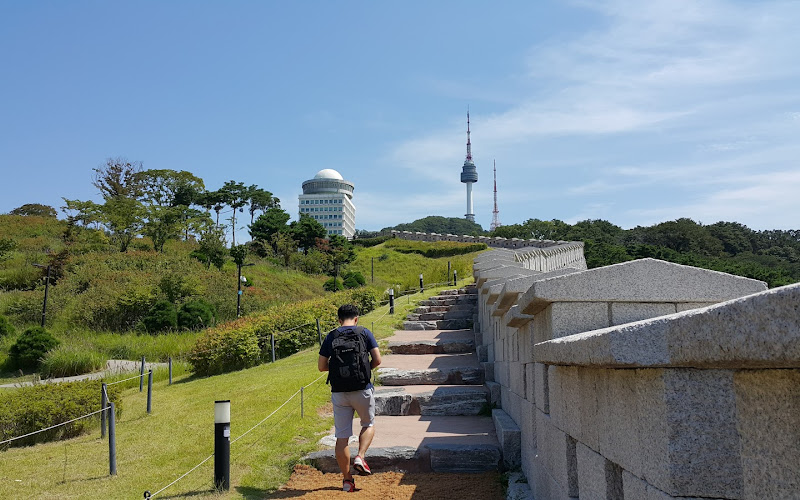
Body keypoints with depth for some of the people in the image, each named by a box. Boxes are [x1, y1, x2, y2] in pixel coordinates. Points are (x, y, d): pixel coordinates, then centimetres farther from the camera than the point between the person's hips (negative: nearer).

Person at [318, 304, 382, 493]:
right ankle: (360, 457, 3)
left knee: (342, 436, 8)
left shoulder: (330, 337, 4)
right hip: (362, 390, -1)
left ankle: (347, 479, 12)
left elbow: (322, 366, 4)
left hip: (339, 392, 1)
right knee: (368, 424, 23)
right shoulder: (364, 333, 0)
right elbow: (377, 360, -3)